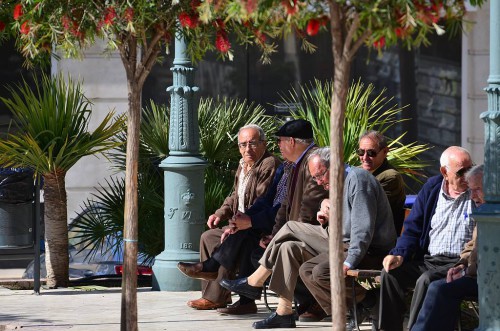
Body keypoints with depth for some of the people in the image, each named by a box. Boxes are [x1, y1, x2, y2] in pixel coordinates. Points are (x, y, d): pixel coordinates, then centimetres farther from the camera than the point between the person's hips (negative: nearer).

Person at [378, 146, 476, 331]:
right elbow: (413, 228, 16)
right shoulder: (432, 187, 13)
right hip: (428, 260, 5)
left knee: (426, 280, -32)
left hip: (459, 264, -5)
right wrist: (400, 254, -2)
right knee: (390, 273, -17)